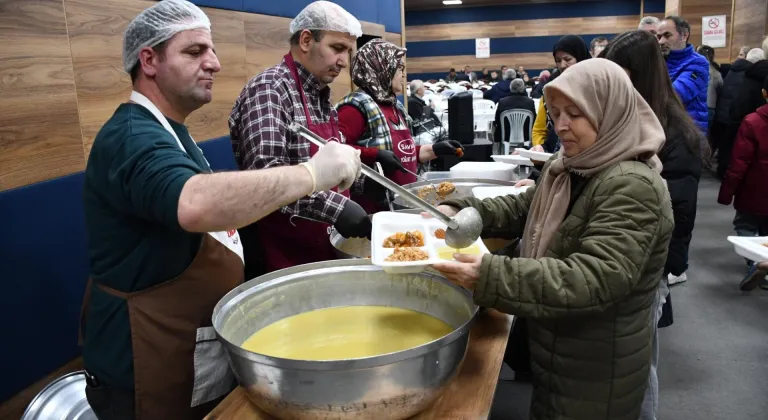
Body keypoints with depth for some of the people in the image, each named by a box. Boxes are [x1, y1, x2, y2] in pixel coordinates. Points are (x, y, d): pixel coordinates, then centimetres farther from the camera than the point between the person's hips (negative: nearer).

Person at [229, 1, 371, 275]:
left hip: (323, 246, 9)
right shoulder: (269, 88, -17)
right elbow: (264, 174, -29)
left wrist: (361, 182, 6)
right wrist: (335, 207, -33)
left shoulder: (320, 94, 11)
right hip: (281, 253, -8)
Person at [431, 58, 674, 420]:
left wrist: (489, 277, -44)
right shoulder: (567, 168, 5)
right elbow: (522, 209, 13)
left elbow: (593, 281, -35)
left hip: (597, 373, -8)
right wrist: (457, 212, -5)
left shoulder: (633, 188, -25)